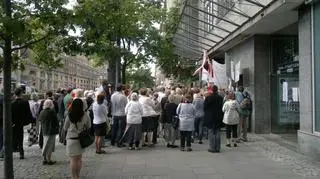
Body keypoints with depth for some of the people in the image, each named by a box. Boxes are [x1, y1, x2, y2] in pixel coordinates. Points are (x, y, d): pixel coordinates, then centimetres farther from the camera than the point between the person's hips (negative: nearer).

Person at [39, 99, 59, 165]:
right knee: (49, 146, 0)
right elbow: (56, 121, -12)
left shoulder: (41, 112, 4)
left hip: (44, 131, 7)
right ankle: (48, 160, 5)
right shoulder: (52, 112, -17)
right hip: (51, 131, -7)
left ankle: (45, 159, 22)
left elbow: (40, 121, 12)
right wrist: (57, 129, 1)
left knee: (46, 146, 16)